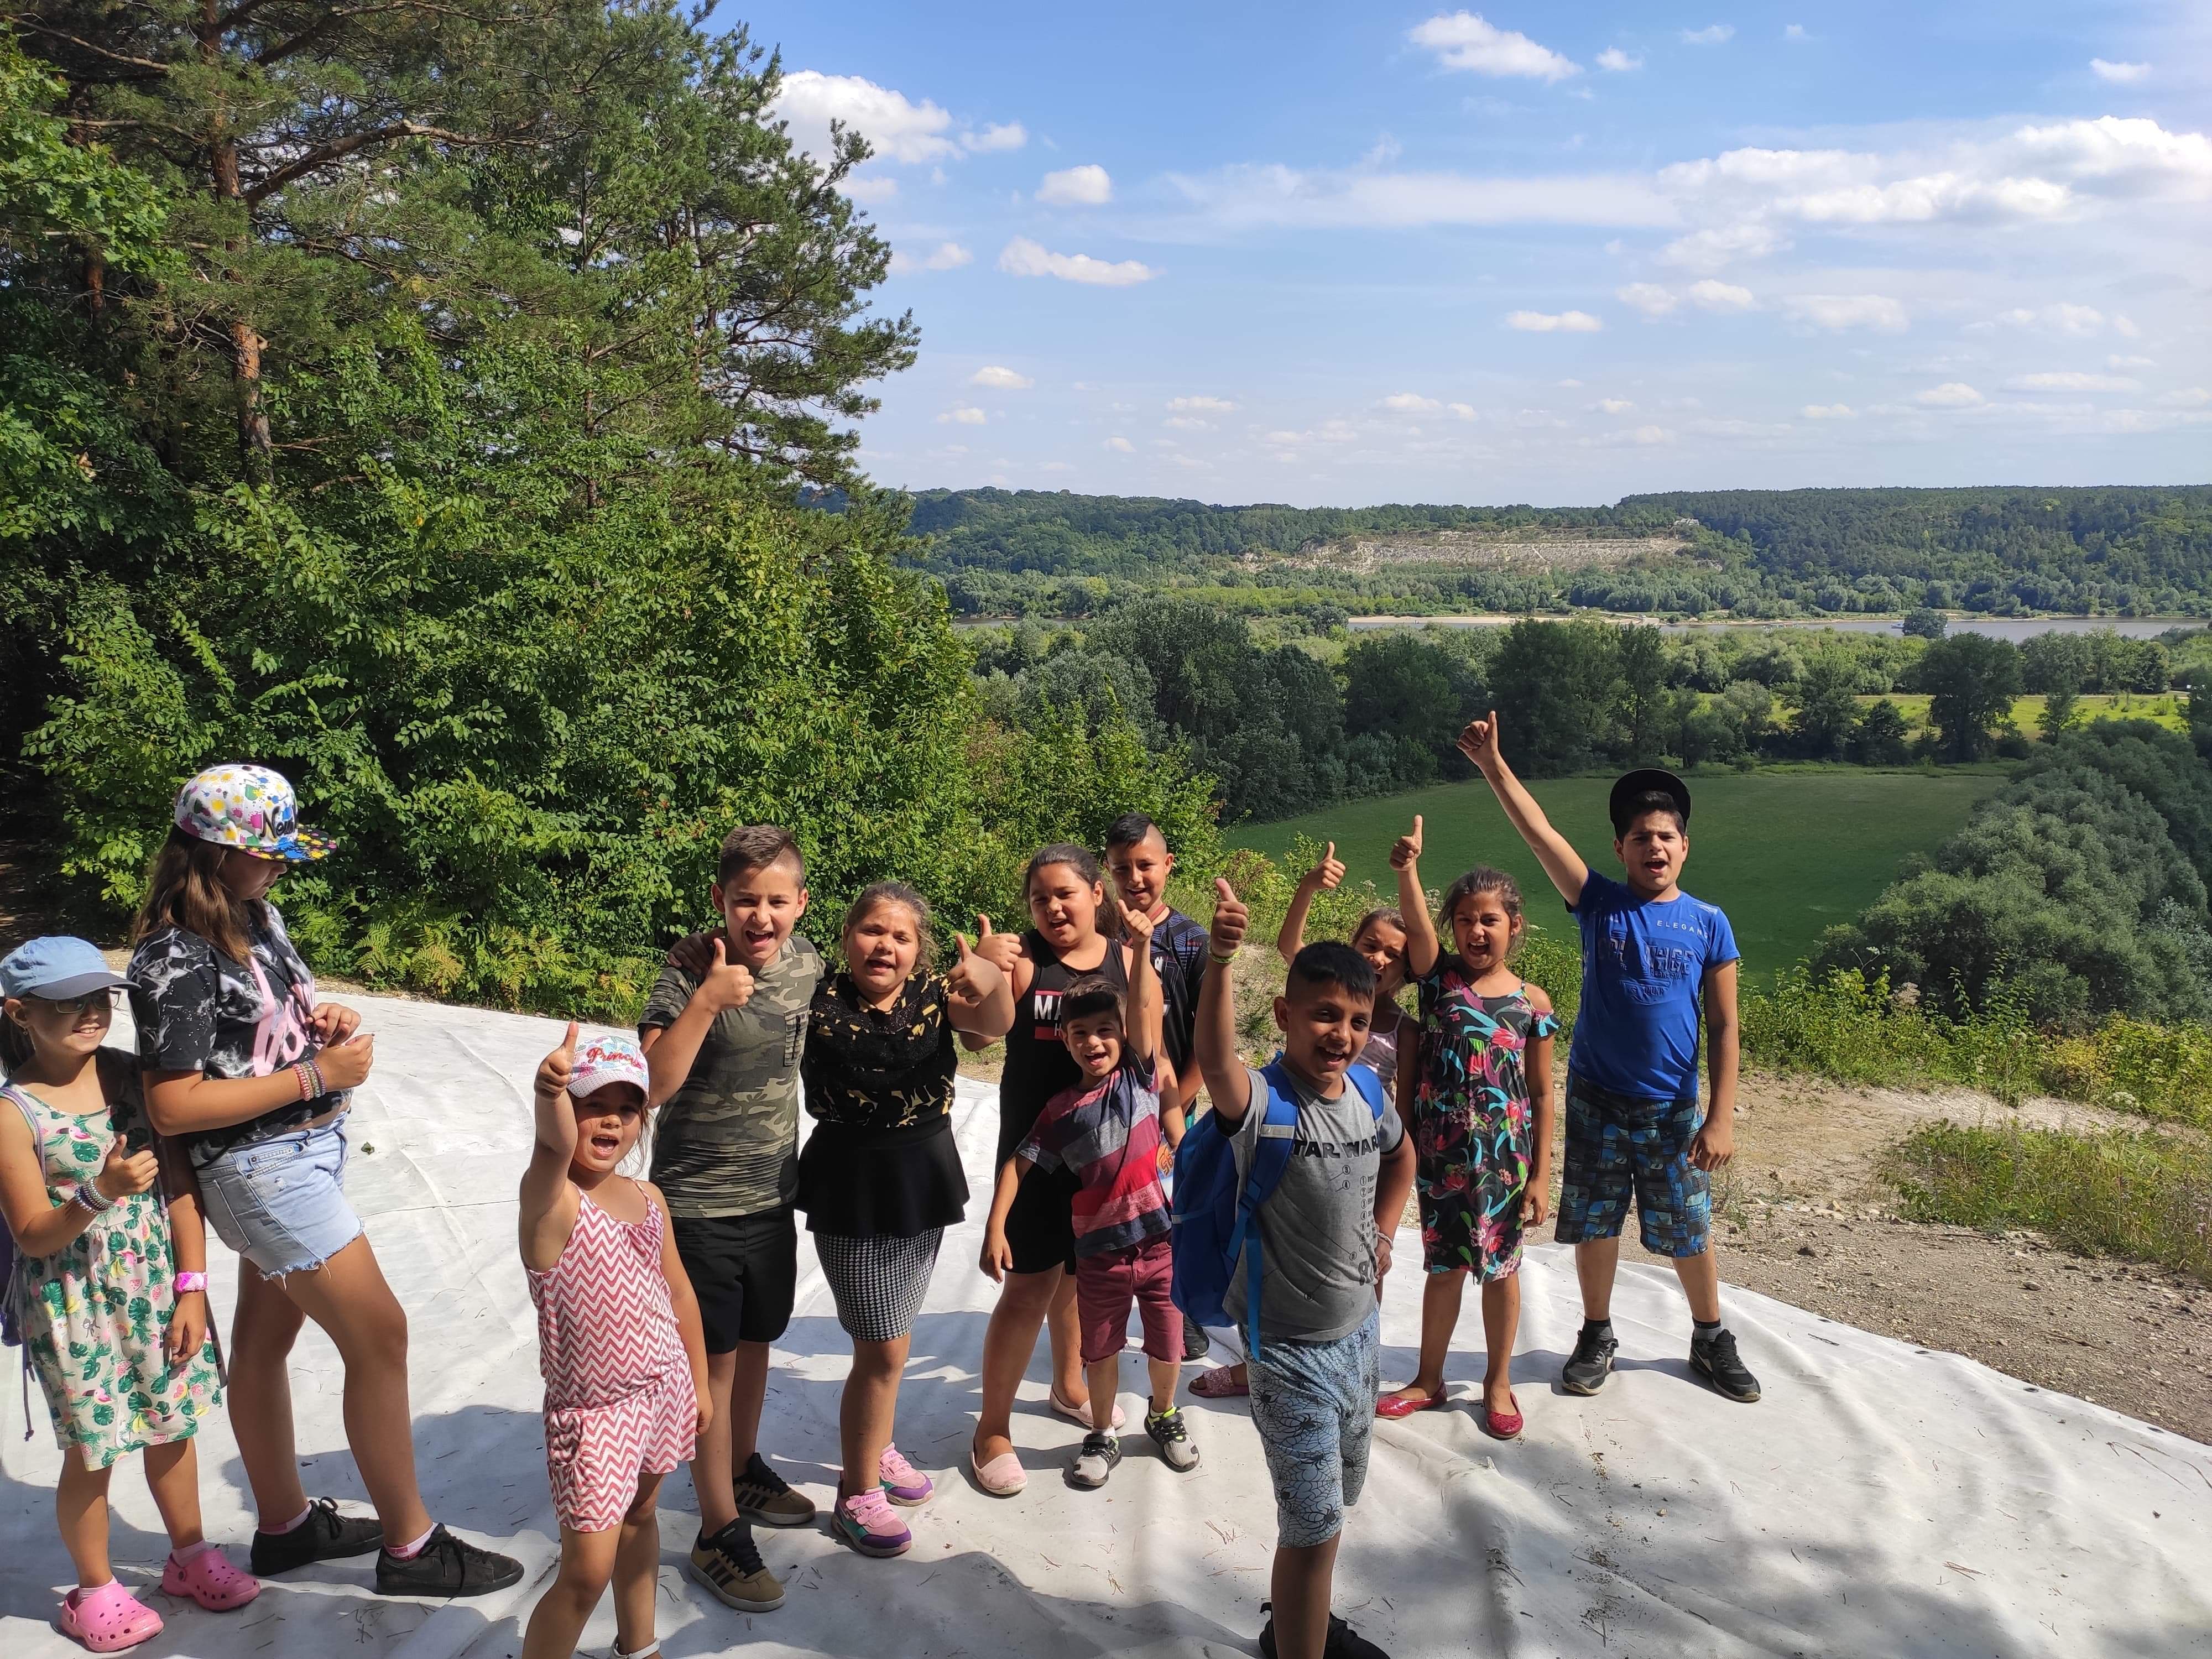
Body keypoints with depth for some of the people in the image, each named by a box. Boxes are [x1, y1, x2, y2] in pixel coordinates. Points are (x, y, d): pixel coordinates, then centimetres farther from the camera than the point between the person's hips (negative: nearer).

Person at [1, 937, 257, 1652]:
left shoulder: (134, 1075, -4)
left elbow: (181, 1187, -1)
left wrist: (192, 1289, -4)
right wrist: (98, 1195, -31)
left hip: (156, 1289, 4)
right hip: (74, 1304, -4)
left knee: (172, 1427, 18)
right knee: (94, 1449, 10)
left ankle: (189, 1557, 38)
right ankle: (95, 1592, 31)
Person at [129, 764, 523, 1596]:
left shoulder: (257, 914, 4)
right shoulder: (177, 957, -22)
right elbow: (173, 1106, -24)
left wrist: (324, 1018, -3)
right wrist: (316, 1075, -23)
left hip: (301, 1150, 9)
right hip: (261, 1165, -9)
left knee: (265, 1336, 19)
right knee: (378, 1336, -3)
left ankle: (285, 1524, 36)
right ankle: (411, 1544, 10)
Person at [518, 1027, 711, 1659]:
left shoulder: (648, 1198, 1)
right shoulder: (552, 1202, -18)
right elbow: (554, 1146, -42)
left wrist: (699, 1380, 14)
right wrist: (550, 1093, -63)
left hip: (663, 1387, 7)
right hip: (593, 1409, -7)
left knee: (640, 1515, 25)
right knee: (587, 1571, -7)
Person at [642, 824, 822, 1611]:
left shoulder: (806, 960, -3)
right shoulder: (690, 969, -19)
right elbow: (654, 1084, -29)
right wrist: (706, 999, -36)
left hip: (773, 1193, 5)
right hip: (699, 1203, -5)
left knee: (756, 1342, 21)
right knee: (714, 1361, 3)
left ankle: (744, 1470, 43)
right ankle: (719, 1534, 15)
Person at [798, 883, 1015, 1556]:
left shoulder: (934, 993, -6)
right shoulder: (818, 1000, -14)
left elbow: (993, 1023, -24)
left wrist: (993, 980, -45)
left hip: (926, 1177, 5)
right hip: (853, 1187, -5)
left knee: (890, 1333, 22)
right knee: (883, 1350, -1)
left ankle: (877, 1449, 43)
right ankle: (856, 1495, 17)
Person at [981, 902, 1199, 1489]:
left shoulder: (1139, 1076, -5)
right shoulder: (1062, 1109, -4)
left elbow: (1145, 1009, -18)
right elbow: (1019, 1164, -1)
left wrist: (1142, 948, -29)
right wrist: (995, 1229, -9)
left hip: (1159, 1239, 0)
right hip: (1100, 1250, 0)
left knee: (1165, 1344, 15)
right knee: (1101, 1351, 14)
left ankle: (1164, 1417, 42)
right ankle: (1102, 1436, 36)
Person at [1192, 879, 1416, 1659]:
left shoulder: (1368, 1096, -4)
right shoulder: (1264, 1104, -24)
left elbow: (1401, 1156, 20)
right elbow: (1215, 1062, -49)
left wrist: (1384, 1231, 8)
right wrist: (1219, 959, -63)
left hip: (1359, 1329, 7)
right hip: (1291, 1346, -7)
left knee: (1337, 1501, 25)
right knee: (1314, 1527, -3)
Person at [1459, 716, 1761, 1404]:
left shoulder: (1709, 924, -3)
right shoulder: (1599, 903, -4)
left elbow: (1723, 1026, -3)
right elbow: (1540, 832, -15)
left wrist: (1721, 1117, -9)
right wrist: (1494, 767, -26)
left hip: (1673, 1108, 0)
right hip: (1596, 1100, 0)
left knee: (1688, 1232, 12)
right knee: (1594, 1224, 11)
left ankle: (1711, 1341, 34)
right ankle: (1596, 1338, 32)